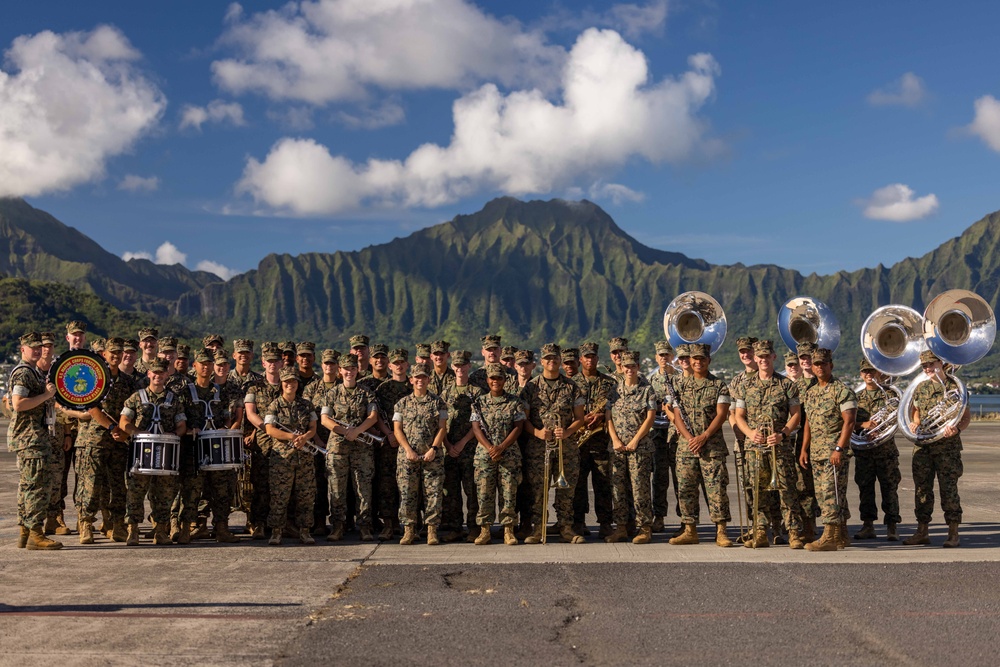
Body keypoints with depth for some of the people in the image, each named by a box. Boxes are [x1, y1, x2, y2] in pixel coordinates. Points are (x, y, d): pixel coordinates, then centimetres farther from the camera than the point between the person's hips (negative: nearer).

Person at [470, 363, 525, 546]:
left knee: (509, 493, -1)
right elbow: (476, 428, 1)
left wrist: (501, 448, -13)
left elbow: (518, 428, -2)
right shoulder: (479, 402, 8)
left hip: (509, 454, -1)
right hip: (484, 454, 1)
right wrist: (490, 448, -14)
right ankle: (485, 530, 8)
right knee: (484, 492, 0)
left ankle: (508, 531, 6)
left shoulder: (515, 402, 4)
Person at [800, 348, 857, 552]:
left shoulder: (841, 390, -8)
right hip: (816, 452, 8)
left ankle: (830, 537, -10)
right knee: (822, 494, 10)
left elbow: (849, 421, -14)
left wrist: (839, 448, -20)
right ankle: (842, 536, 19)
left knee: (831, 492, -11)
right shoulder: (810, 392, 16)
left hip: (835, 451, -8)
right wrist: (804, 449, 15)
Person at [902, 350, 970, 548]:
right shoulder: (920, 388, 13)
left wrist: (957, 429, -22)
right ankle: (922, 532, 14)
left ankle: (953, 534, 4)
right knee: (922, 488, 6)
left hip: (947, 446, -5)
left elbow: (966, 416, -2)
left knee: (948, 488, -4)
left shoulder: (955, 387, -1)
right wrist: (914, 424, 3)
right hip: (922, 447, 5)